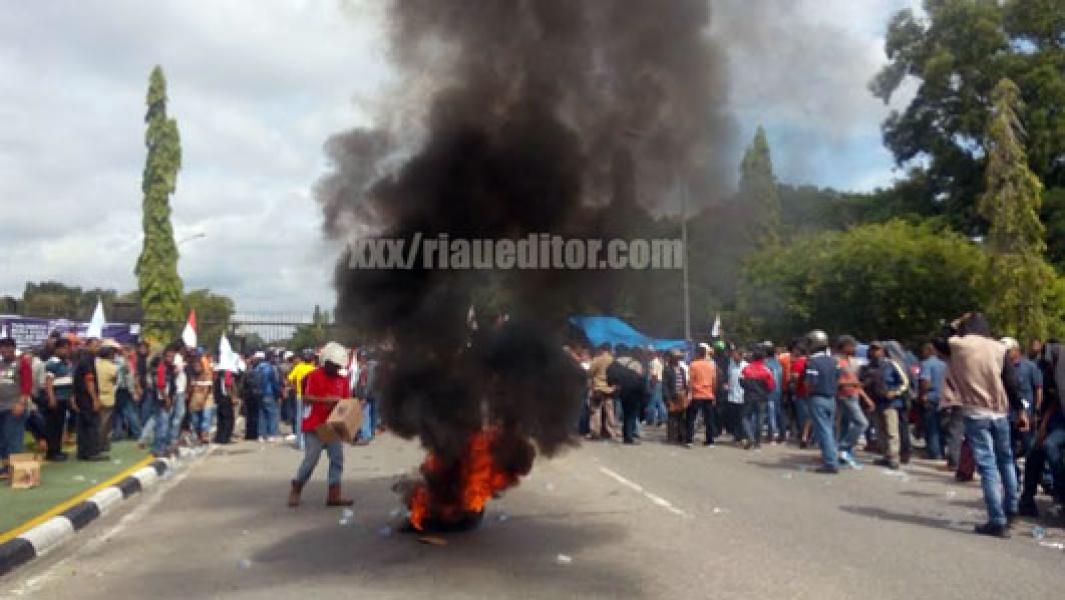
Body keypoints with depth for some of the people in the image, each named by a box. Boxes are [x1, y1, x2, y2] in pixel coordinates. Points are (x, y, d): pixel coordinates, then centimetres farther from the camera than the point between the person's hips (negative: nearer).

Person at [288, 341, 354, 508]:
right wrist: (325, 400, -25)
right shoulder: (314, 376, -7)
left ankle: (334, 495, 6)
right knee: (311, 459, -3)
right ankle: (295, 491, 15)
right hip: (314, 425, -5)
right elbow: (306, 398, -14)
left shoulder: (343, 380, 8)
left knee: (337, 459, 1)